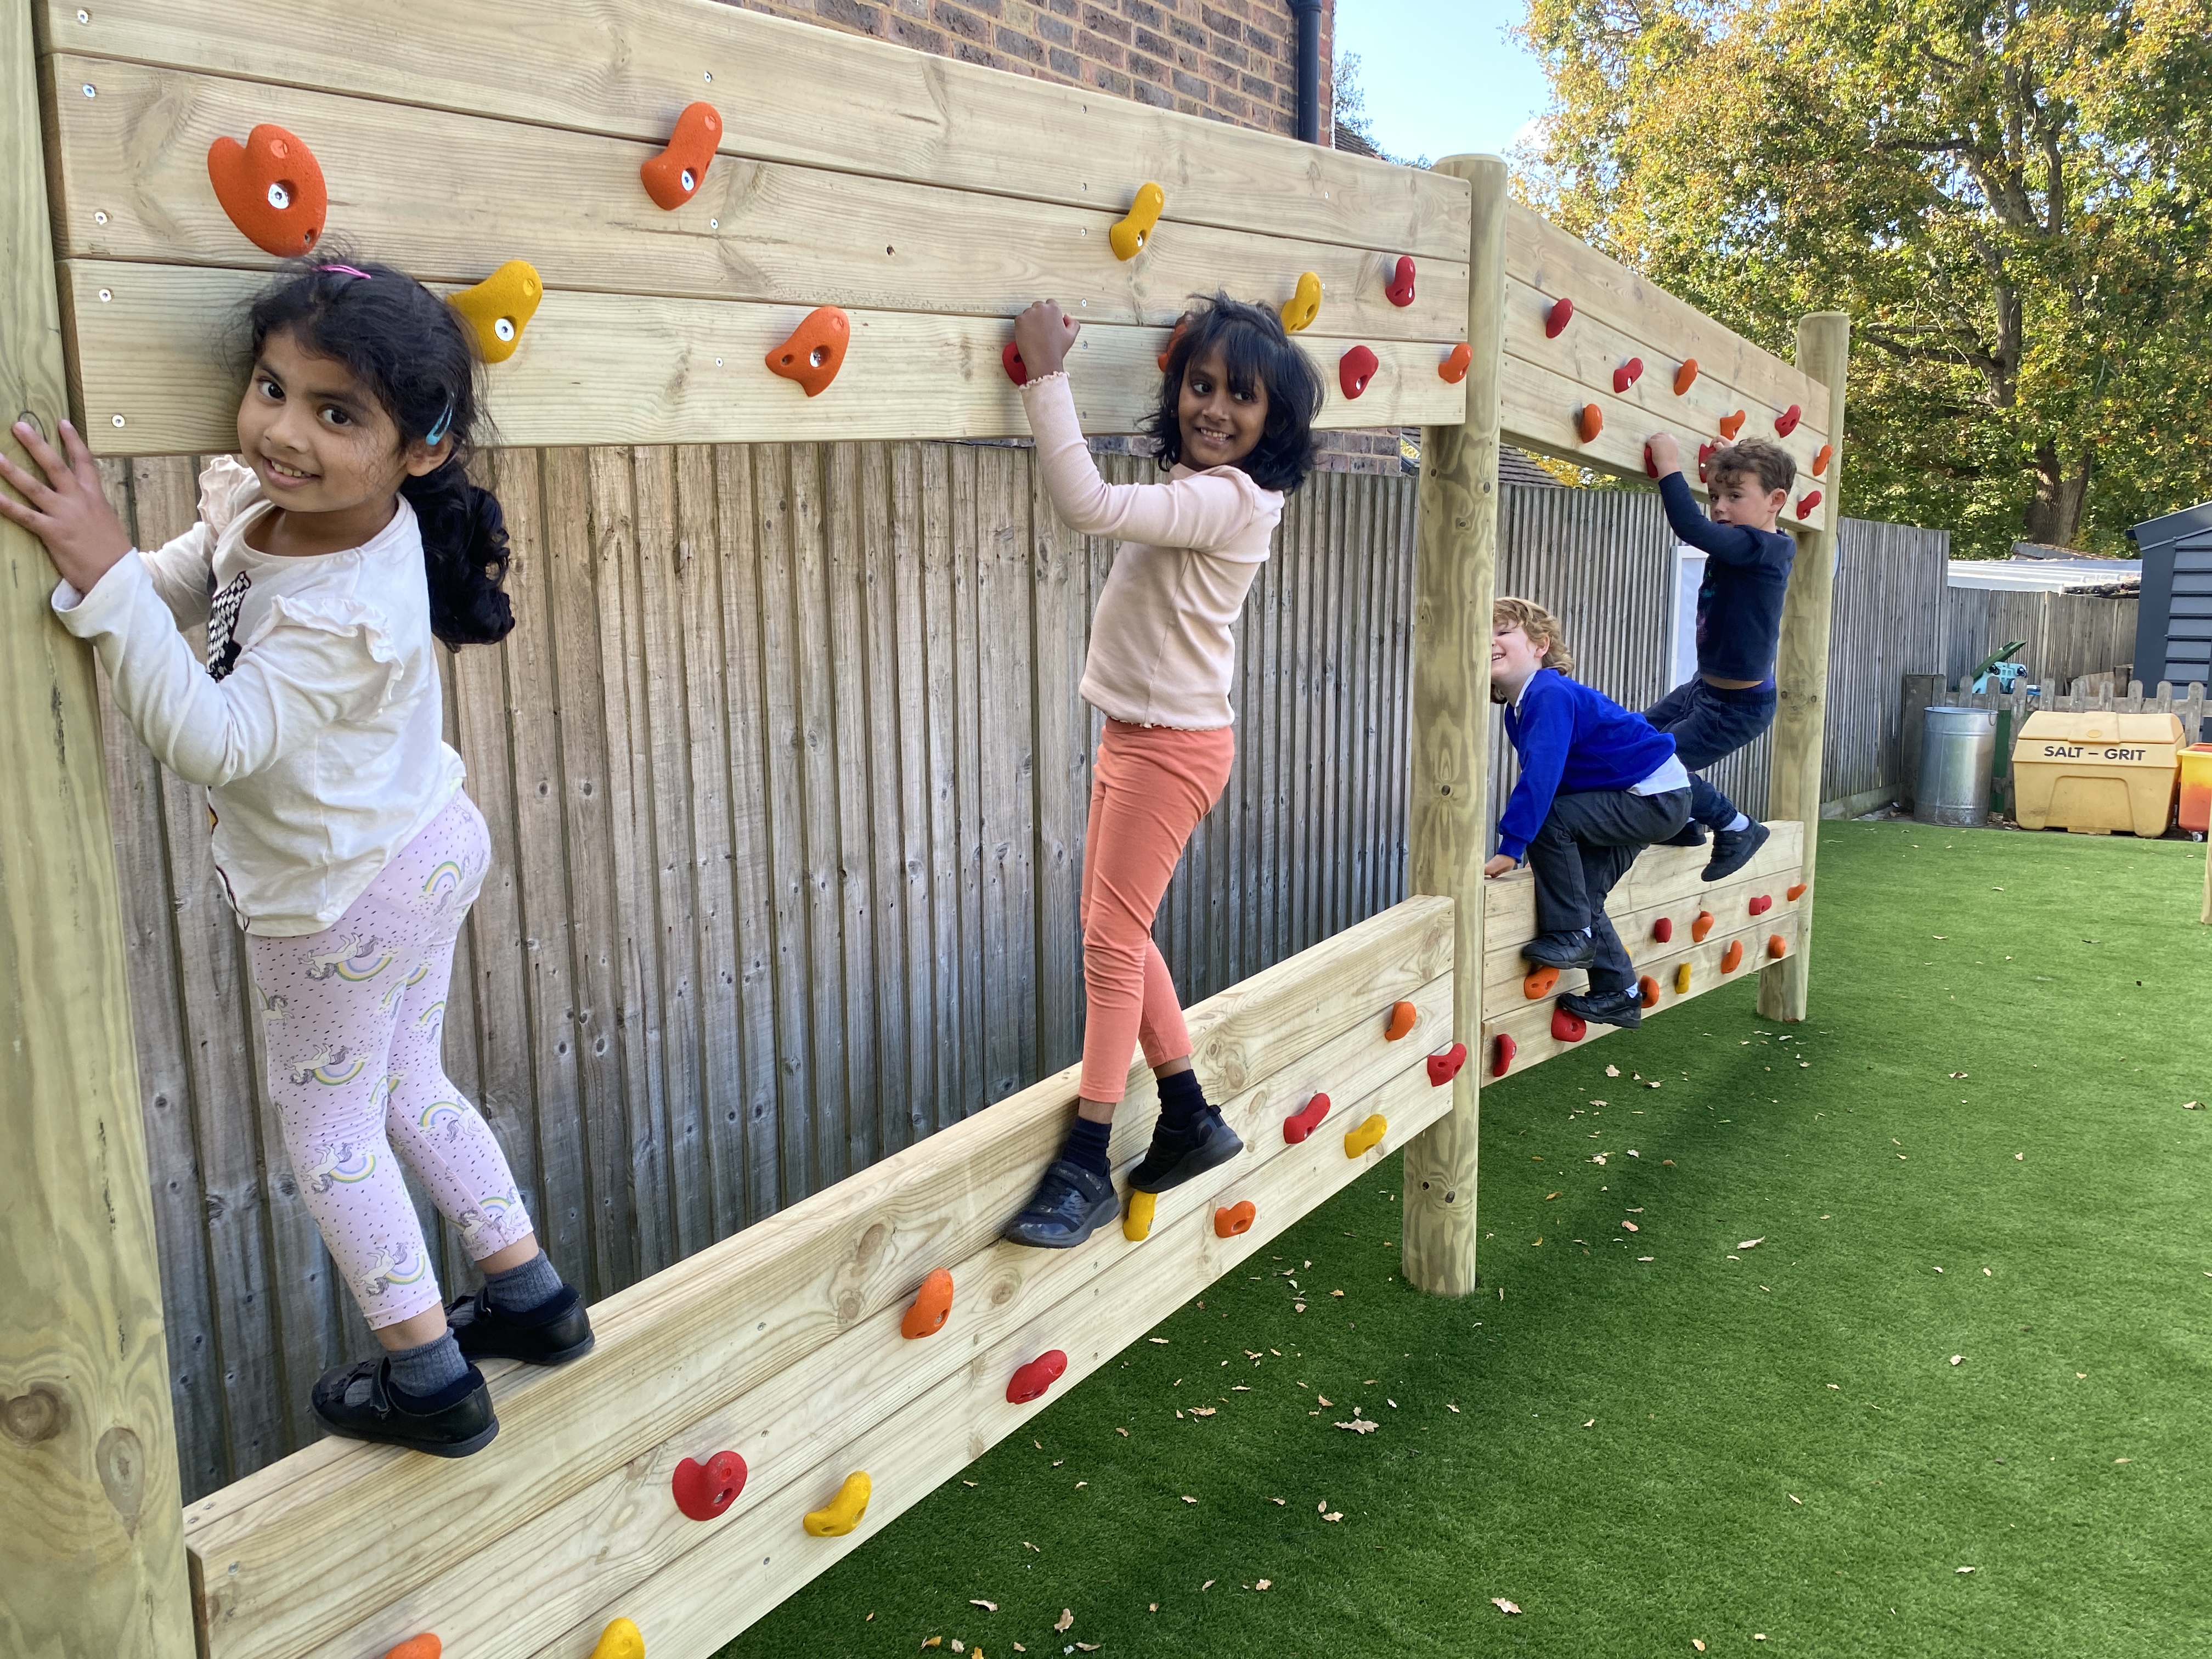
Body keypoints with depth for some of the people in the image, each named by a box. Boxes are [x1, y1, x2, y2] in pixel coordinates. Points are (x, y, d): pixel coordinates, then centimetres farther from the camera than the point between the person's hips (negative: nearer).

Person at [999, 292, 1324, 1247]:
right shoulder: (1196, 488, 8)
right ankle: (1190, 1120, 29)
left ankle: (1086, 1167, 5)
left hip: (1171, 744, -10)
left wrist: (1047, 374, -30)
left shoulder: (1225, 500, -21)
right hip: (1132, 735, 10)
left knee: (1113, 943, -5)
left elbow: (1088, 505, -33)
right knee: (1115, 933, 16)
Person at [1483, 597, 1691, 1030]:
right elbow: (1541, 779, 15)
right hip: (1634, 800, 10)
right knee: (1584, 892, 10)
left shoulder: (1550, 695, -24)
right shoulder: (1518, 710, 6)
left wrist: (1511, 847, -35)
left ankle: (1570, 934, -9)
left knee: (1547, 821, -22)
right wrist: (1521, 844, 10)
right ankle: (1618, 994, 23)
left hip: (1657, 796, -10)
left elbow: (1541, 775, -33)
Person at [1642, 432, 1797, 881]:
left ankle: (1738, 830, 9)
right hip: (1706, 687, 10)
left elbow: (1691, 527, -38)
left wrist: (1669, 466, -32)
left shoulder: (1759, 548, -25)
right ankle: (1685, 821, 32)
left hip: (1739, 706, -10)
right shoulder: (1740, 550, 2)